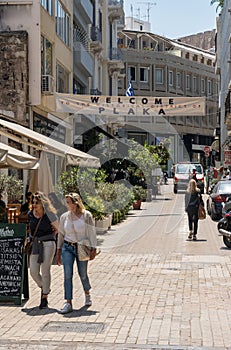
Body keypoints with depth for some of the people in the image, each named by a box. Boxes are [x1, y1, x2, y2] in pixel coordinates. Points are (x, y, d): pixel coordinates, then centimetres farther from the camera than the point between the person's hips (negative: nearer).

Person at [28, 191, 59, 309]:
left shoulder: (49, 215, -9)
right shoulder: (30, 214, 5)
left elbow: (58, 229, 3)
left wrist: (49, 237, 8)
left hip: (48, 244, -4)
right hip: (34, 244, 4)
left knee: (45, 271, -1)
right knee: (33, 271, -2)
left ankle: (44, 299, 10)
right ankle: (44, 288, 29)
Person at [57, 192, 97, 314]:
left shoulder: (86, 215, -5)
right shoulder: (64, 217, 5)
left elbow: (91, 233, -6)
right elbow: (61, 235, 13)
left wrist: (93, 249, -13)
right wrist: (58, 253, 13)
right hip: (67, 248, 2)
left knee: (83, 274, 8)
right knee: (67, 274, -10)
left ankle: (87, 294, 38)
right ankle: (68, 304, -10)